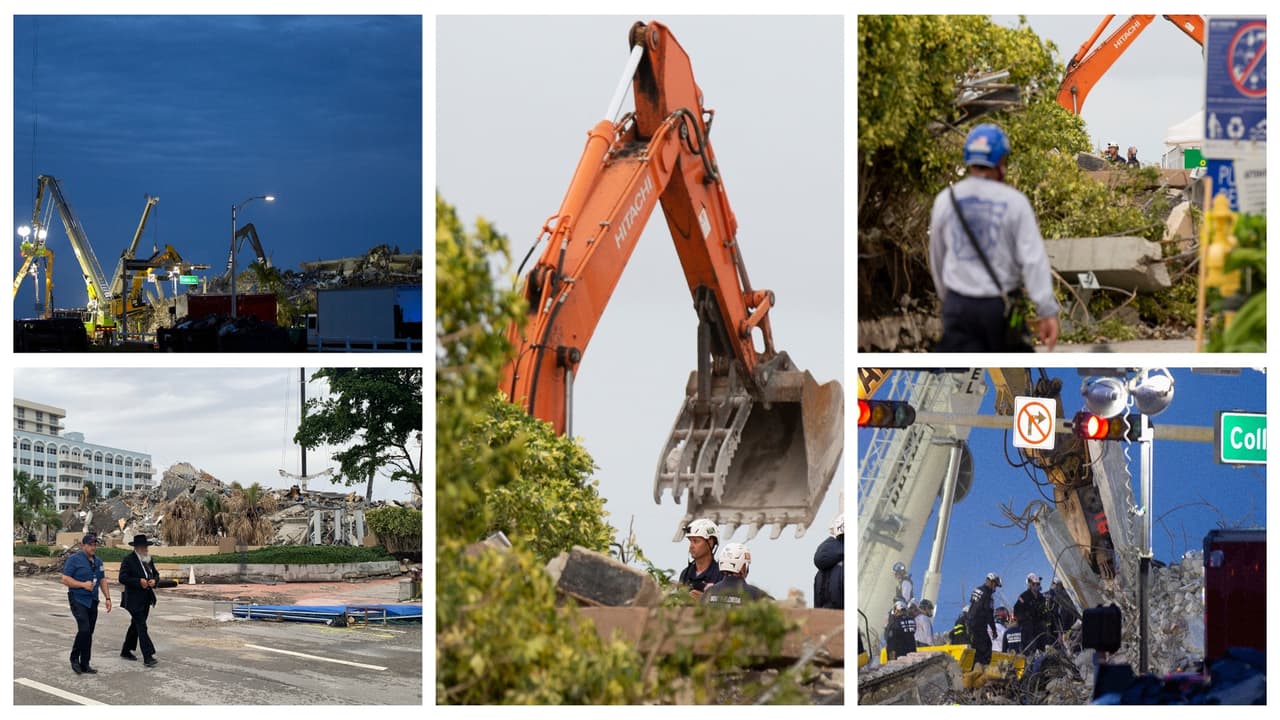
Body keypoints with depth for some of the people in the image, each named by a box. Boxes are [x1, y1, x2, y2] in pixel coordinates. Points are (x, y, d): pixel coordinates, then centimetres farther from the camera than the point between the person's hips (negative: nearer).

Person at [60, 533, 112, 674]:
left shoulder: (98, 561, 14)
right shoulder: (74, 559, -7)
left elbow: (103, 580, 20)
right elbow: (65, 579, -11)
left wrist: (107, 598, 11)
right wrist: (83, 584, -18)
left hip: (92, 601, 6)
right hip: (78, 600, -6)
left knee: (89, 632, 5)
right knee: (84, 629, -20)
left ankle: (85, 664, 13)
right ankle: (74, 658, -2)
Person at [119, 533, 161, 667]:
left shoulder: (148, 560, 12)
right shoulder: (128, 560, -10)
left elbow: (156, 575, 17)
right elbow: (122, 578, -16)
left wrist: (154, 581, -6)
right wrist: (139, 582, -24)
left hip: (146, 599, 8)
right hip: (134, 600, -8)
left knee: (136, 626, 17)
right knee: (142, 627, -13)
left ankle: (126, 651, 31)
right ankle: (148, 657, -18)